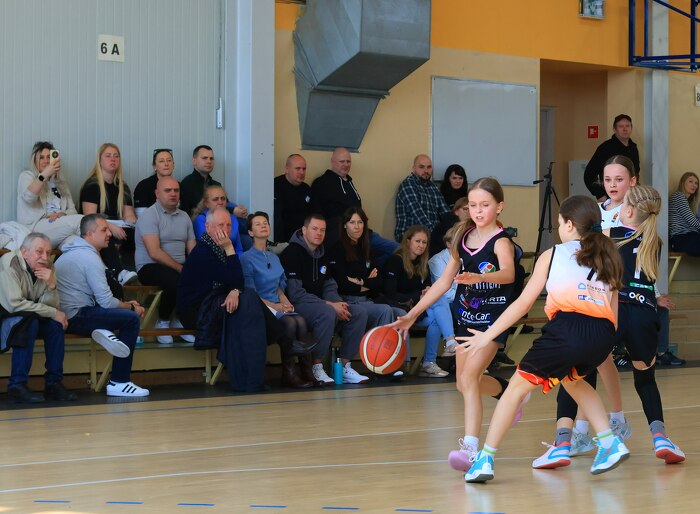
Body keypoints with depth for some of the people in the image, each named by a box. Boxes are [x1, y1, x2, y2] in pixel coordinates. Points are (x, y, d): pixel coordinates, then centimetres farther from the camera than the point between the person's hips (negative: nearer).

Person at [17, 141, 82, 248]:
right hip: (34, 228, -5)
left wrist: (61, 214, -7)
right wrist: (44, 175, -24)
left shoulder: (60, 182, 27)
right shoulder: (26, 176, 11)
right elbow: (28, 197, -13)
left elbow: (72, 210, 17)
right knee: (79, 220, -29)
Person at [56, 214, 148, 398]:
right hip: (76, 317, -10)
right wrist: (131, 307, 1)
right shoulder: (89, 257, -13)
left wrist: (127, 304, 16)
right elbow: (106, 301, -16)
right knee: (132, 319, -15)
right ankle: (119, 383, -13)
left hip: (64, 315, 10)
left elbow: (99, 296, 24)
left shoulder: (70, 252, 19)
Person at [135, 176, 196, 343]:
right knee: (176, 280, -36)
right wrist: (180, 269, -20)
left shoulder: (184, 216, 16)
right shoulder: (149, 215, -6)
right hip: (150, 267, -6)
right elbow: (155, 253, -16)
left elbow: (192, 250, 9)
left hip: (179, 267, 6)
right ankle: (163, 323, -9)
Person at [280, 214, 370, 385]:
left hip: (320, 303, 8)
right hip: (297, 305, -8)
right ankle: (316, 367, -25)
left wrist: (338, 303, -6)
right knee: (327, 314, -36)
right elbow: (295, 293, -18)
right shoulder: (293, 252, -11)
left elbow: (329, 286, 18)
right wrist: (329, 305, -20)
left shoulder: (322, 254, 16)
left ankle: (344, 367, -9)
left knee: (359, 314, -10)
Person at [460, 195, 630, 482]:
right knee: (572, 379, 35)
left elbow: (523, 303, 15)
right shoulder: (607, 257, 26)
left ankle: (485, 460, 7)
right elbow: (613, 313, 20)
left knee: (517, 387, 11)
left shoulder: (552, 255, 17)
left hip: (567, 327, -4)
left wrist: (487, 336, 21)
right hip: (603, 334, 5)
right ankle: (610, 443, 22)